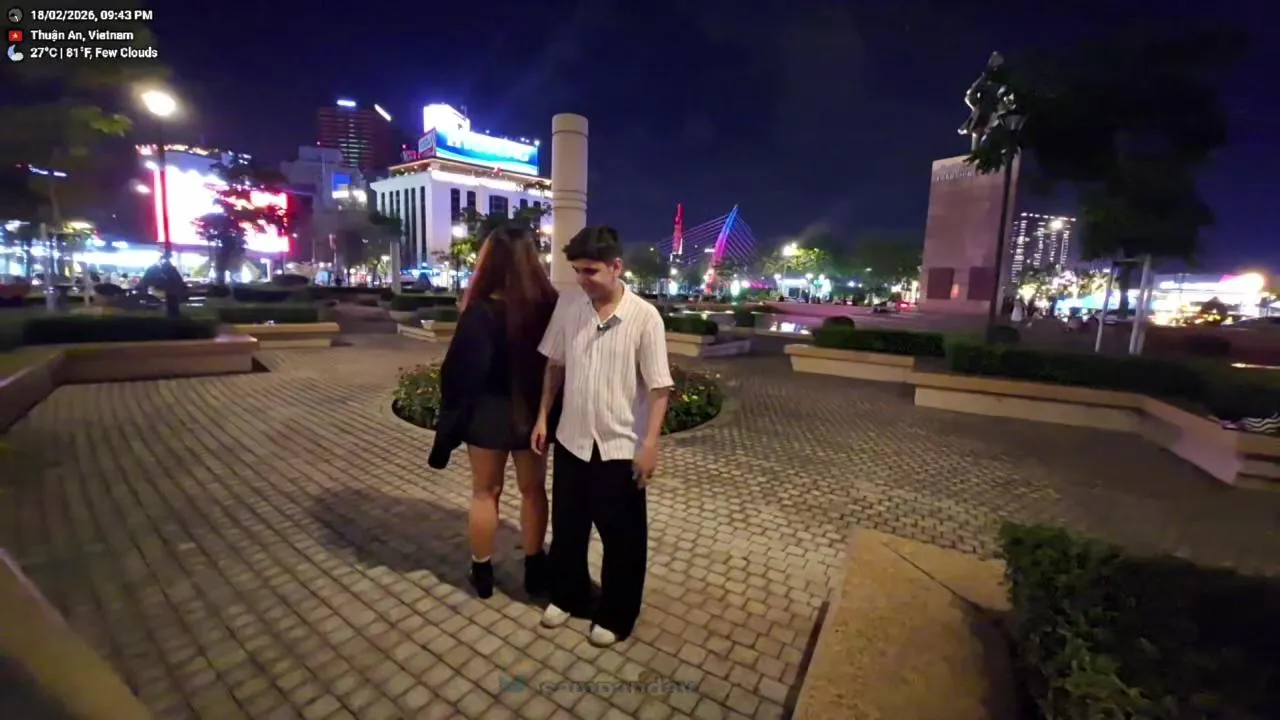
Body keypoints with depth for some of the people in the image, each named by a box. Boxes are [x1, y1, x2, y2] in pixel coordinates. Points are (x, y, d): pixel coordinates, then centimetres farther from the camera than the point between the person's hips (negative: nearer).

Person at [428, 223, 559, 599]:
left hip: (489, 412, -3)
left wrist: (450, 421, -2)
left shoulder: (481, 311, -19)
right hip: (533, 411, 3)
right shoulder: (549, 305, -9)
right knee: (533, 490, 17)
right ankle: (534, 570, 30)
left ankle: (482, 572, 31)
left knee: (485, 492, 15)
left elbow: (460, 371, -14)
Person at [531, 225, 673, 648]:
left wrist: (650, 444, -14)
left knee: (622, 537, 13)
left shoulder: (644, 317, -15)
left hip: (620, 446, -3)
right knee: (567, 526, 21)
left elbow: (659, 387, -12)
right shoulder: (567, 305, -3)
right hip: (571, 439, 4)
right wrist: (543, 417, 8)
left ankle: (616, 615, 36)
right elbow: (555, 365, 8)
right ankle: (567, 596, 45)